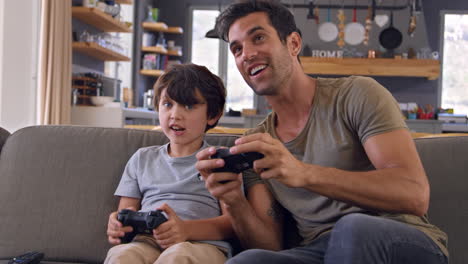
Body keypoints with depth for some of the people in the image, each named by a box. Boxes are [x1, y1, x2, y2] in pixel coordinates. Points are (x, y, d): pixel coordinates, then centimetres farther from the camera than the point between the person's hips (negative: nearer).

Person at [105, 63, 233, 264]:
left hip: (203, 243, -2)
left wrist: (186, 229, -19)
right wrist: (118, 225, -6)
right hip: (146, 241, 3)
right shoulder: (143, 158, 27)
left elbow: (232, 221, 2)